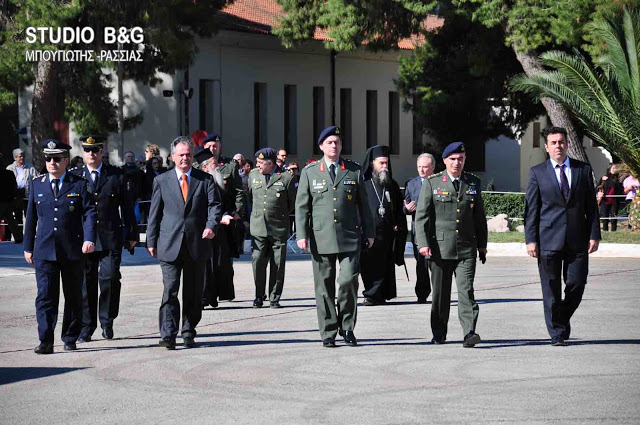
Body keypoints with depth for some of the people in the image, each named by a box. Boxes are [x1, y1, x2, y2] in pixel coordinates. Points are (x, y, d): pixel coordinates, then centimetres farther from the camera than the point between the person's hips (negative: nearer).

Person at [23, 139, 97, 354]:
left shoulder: (79, 184, 1)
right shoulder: (37, 184, 9)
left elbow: (89, 213, -4)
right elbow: (31, 217, 14)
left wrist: (89, 239, -19)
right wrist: (28, 247, 13)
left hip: (73, 250, -1)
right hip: (44, 250, 1)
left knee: (73, 297, 8)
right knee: (45, 296, -8)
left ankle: (70, 339, 20)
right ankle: (45, 342, -11)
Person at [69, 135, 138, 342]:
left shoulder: (117, 175, 6)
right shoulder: (73, 176, 8)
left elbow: (127, 206, 8)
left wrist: (132, 234, 6)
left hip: (111, 237, -1)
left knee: (110, 278, -10)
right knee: (86, 282, 2)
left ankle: (107, 321, 9)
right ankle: (86, 327, 11)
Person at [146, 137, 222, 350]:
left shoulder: (205, 179, 8)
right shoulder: (161, 181, 8)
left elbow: (215, 206, 0)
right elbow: (155, 213, 9)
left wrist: (211, 226, -19)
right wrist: (151, 241, 5)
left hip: (197, 244, 1)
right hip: (170, 245, -1)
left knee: (193, 293, 8)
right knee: (170, 290, -10)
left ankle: (189, 333, 18)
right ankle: (168, 335, -13)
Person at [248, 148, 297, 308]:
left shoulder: (286, 178, -2)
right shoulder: (253, 175, 9)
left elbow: (292, 203, 8)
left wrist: (280, 216, 11)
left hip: (279, 229, -2)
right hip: (258, 227, 2)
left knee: (278, 265, 2)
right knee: (258, 262, -4)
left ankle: (274, 299, 11)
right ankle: (259, 296, 10)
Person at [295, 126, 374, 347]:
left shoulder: (354, 171, 9)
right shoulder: (309, 172, 7)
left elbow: (363, 203, 12)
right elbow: (302, 206, 5)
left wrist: (369, 232, 10)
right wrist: (302, 235, -3)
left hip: (350, 236, 0)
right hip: (321, 236, 0)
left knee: (349, 280, -10)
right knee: (324, 285, 2)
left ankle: (347, 327, 8)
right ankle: (328, 333, 11)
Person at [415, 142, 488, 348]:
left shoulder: (473, 183, 11)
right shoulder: (432, 183, 3)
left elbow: (480, 216, 17)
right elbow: (421, 215, 0)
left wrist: (482, 245, 16)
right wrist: (423, 243, -10)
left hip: (466, 248, 1)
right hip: (439, 247, -1)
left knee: (466, 290, -11)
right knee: (440, 292, 6)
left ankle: (469, 333, -18)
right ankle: (439, 334, 19)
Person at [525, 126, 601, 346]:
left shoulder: (583, 170, 9)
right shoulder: (537, 172, 4)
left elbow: (591, 206, 9)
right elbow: (531, 209, 2)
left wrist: (594, 235, 1)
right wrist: (531, 239, -5)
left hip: (577, 239, 2)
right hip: (548, 239, -1)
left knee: (576, 283, 0)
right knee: (551, 289, 0)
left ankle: (562, 319, 25)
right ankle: (557, 333, 9)